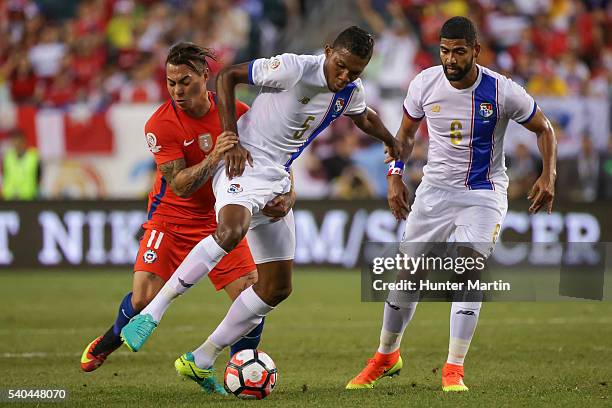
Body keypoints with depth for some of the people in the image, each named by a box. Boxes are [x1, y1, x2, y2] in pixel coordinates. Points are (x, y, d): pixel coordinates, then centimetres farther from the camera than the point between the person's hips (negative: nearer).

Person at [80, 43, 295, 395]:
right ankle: (112, 339, 21)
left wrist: (287, 194, -13)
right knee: (144, 299, -13)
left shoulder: (235, 112, -9)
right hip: (171, 217, -2)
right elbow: (179, 185, -22)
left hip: (220, 218, 2)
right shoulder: (161, 125, -17)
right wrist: (213, 158, -36)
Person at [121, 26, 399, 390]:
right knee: (231, 231, -39)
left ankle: (202, 360, 14)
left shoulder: (352, 92, 5)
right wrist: (232, 141, -15)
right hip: (244, 165, -8)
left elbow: (364, 117, 30)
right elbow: (228, 76, -10)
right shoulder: (293, 68, -16)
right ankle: (153, 313, -34)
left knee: (278, 288, 5)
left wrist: (393, 143, 38)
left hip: (277, 182, 8)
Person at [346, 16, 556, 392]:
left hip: (484, 194, -3)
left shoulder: (502, 91, -16)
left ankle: (454, 369, -13)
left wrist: (549, 175, -15)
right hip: (436, 188, 3)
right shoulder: (425, 84, -9)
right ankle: (386, 357, 25)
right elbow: (407, 132, 10)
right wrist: (395, 174, -2)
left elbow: (544, 129, -2)